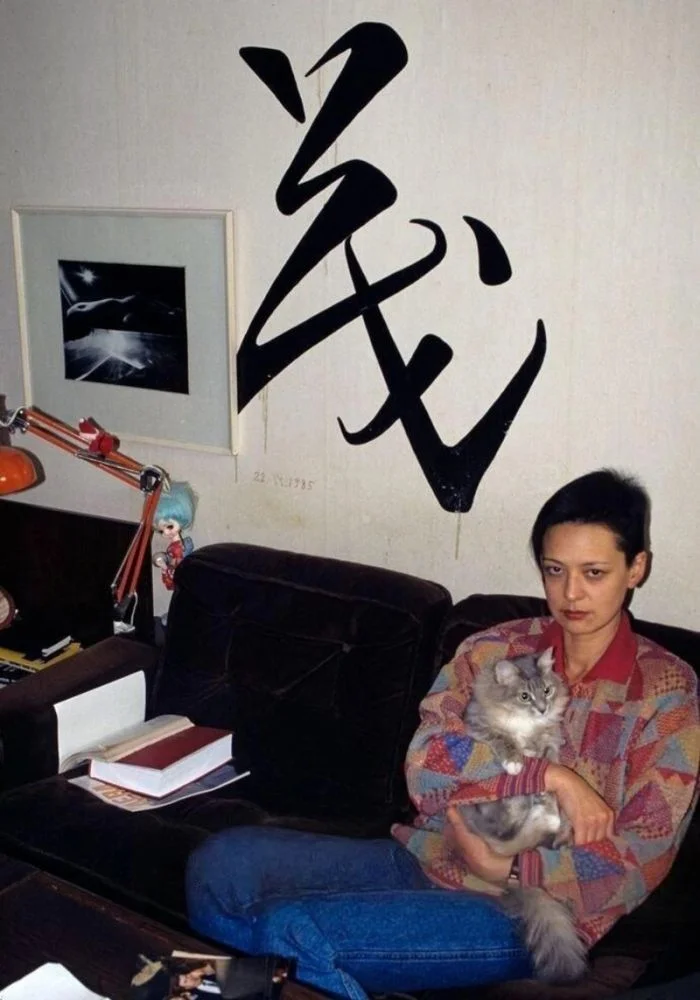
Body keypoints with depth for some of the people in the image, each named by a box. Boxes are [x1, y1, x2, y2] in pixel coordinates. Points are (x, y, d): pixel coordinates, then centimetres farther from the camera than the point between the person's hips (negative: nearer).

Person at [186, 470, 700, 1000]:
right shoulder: (496, 648, 7)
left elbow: (638, 862, -6)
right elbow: (426, 764, -6)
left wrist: (504, 866, -12)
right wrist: (551, 776, -15)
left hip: (525, 912, -4)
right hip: (422, 859, 5)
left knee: (290, 931, -25)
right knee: (222, 862, -16)